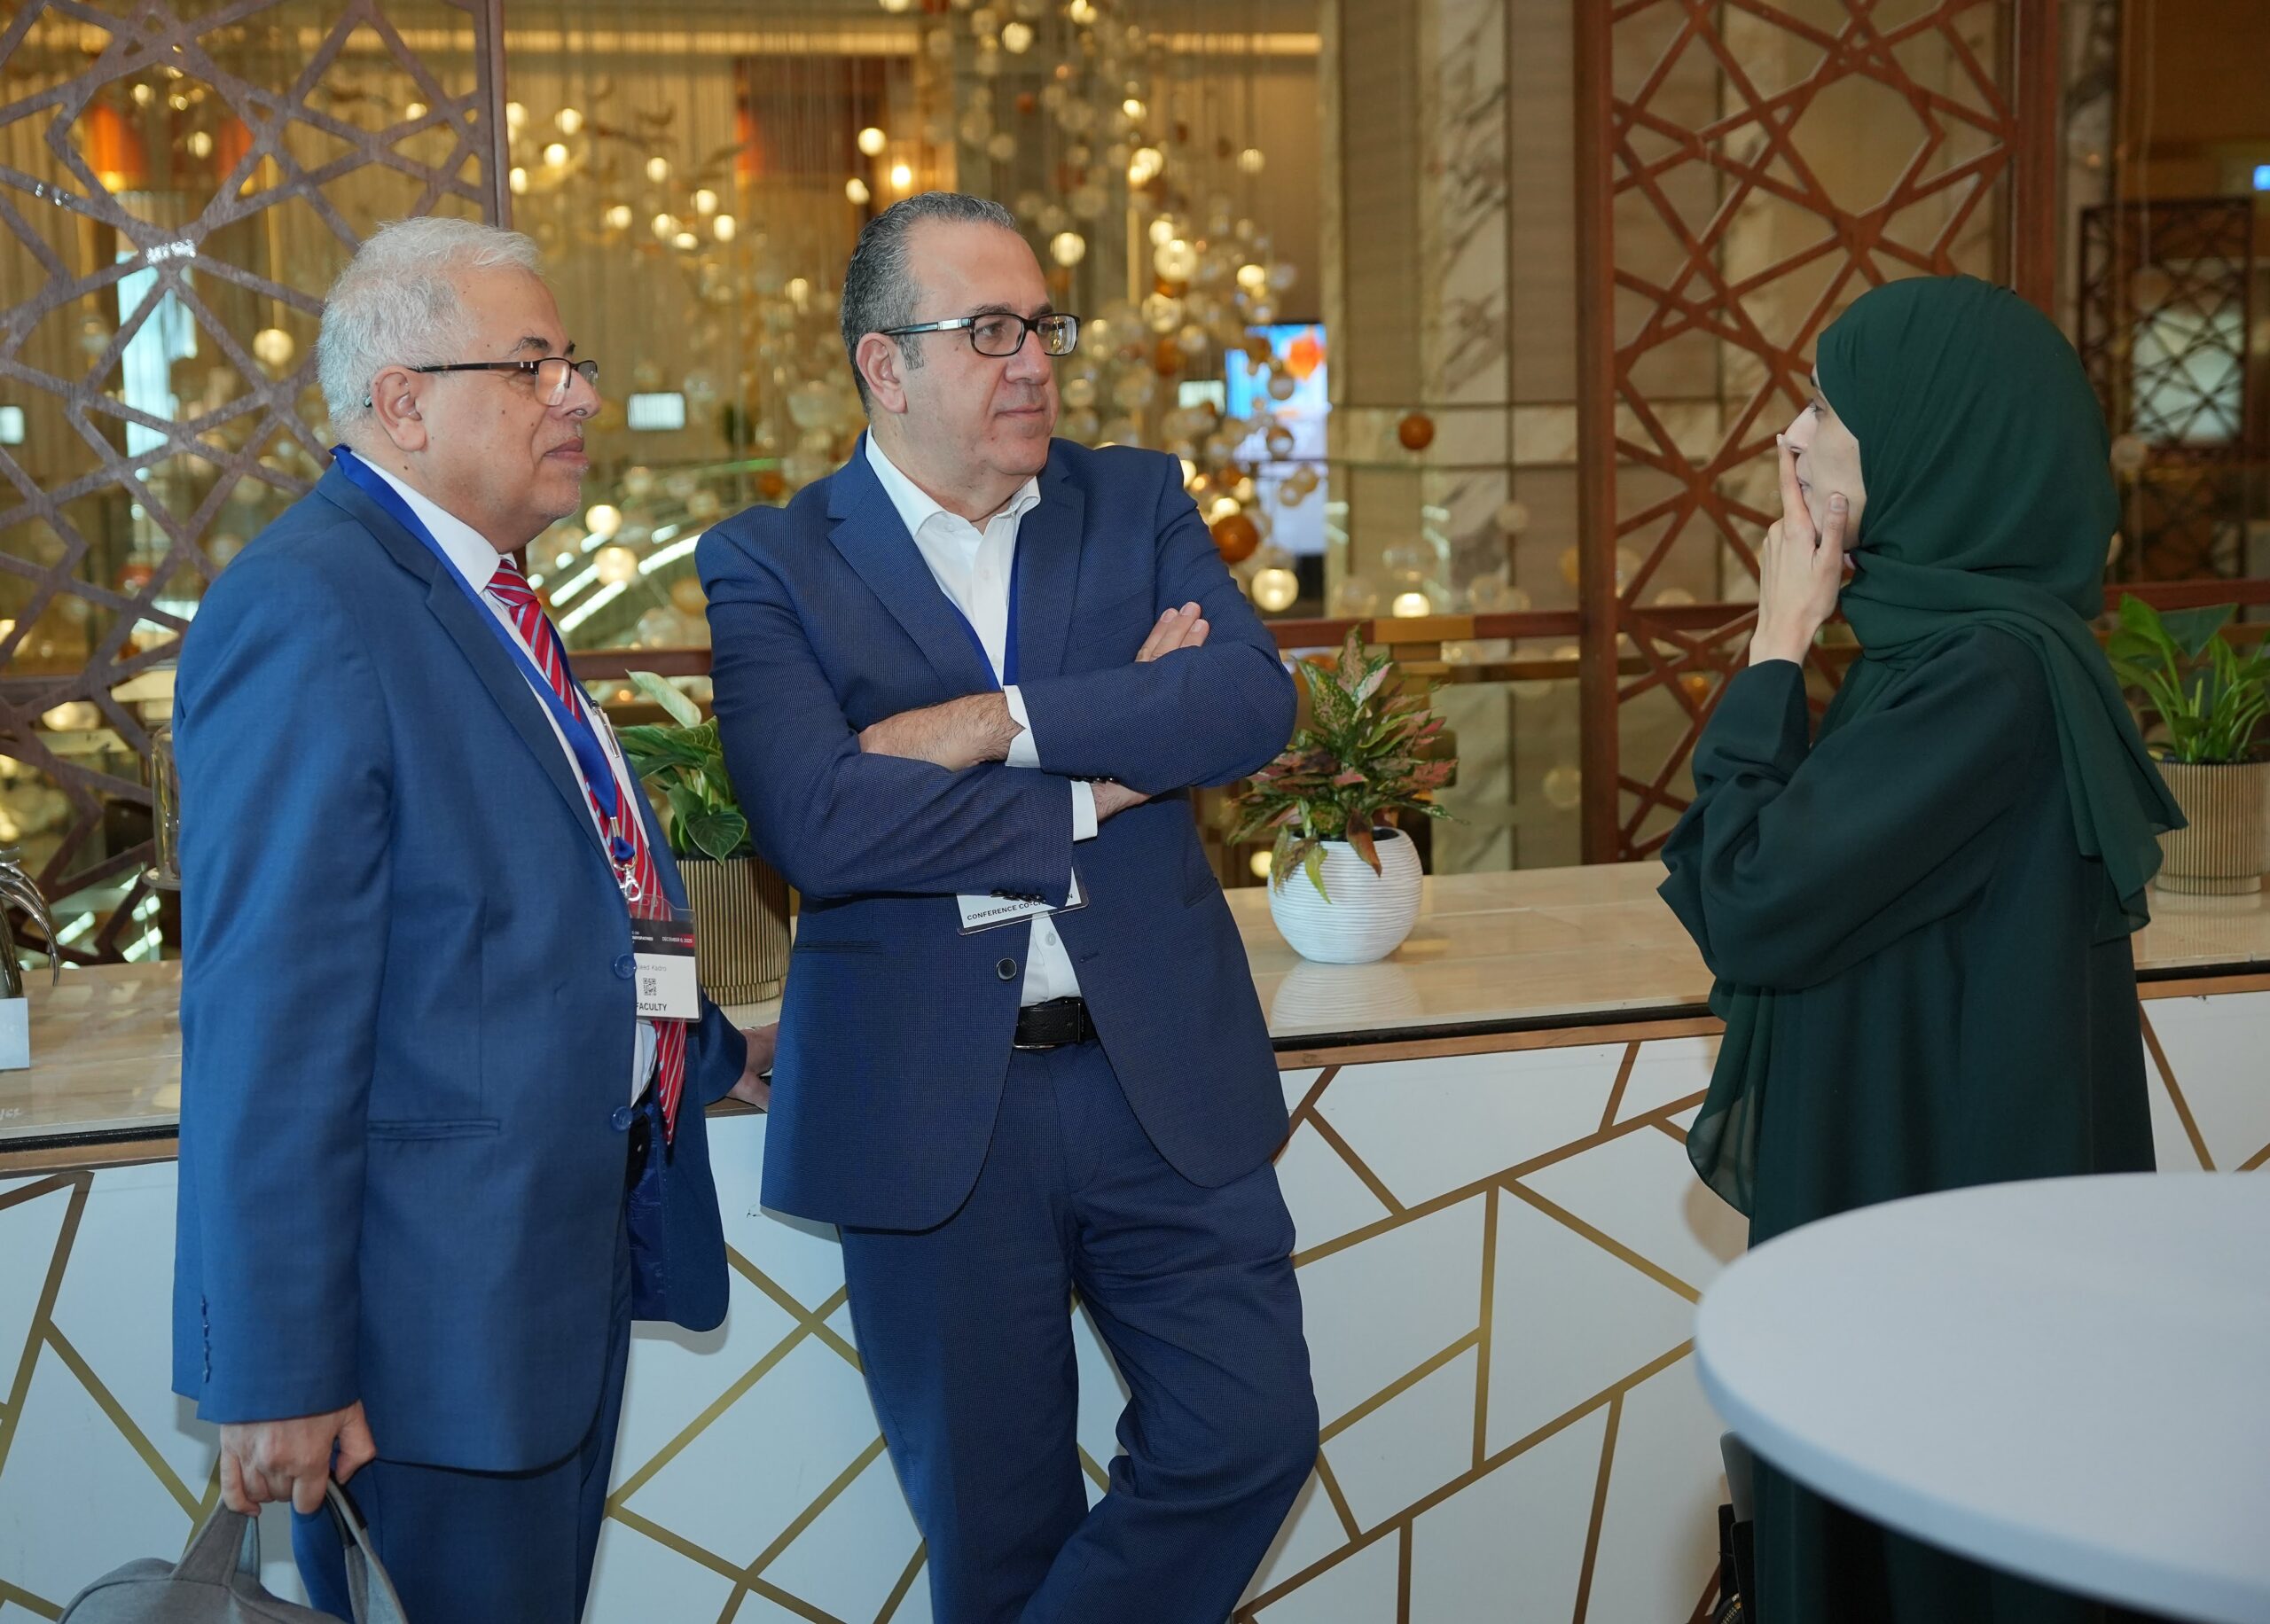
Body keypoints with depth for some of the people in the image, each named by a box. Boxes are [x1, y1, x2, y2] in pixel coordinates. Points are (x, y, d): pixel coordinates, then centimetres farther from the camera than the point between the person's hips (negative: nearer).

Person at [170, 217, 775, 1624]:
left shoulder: (477, 598, 12)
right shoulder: (309, 615, -20)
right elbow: (268, 1023, -24)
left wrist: (712, 1052, 26)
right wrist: (276, 1374, -24)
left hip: (576, 1259, 10)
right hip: (437, 1305, -10)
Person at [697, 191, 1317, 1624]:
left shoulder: (1137, 502, 8)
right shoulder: (771, 564, -3)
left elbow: (1257, 698, -10)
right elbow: (817, 822, -19)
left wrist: (999, 722, -18)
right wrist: (1105, 775, -14)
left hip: (1165, 1076, 3)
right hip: (932, 1112, -2)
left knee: (1253, 1430, 2)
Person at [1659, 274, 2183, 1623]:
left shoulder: (1990, 671, -22)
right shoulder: (1952, 634, 7)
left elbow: (1748, 905, -23)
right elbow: (1825, 891, 13)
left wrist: (1778, 648, -15)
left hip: (1949, 1202, -9)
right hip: (1894, 1170, 9)